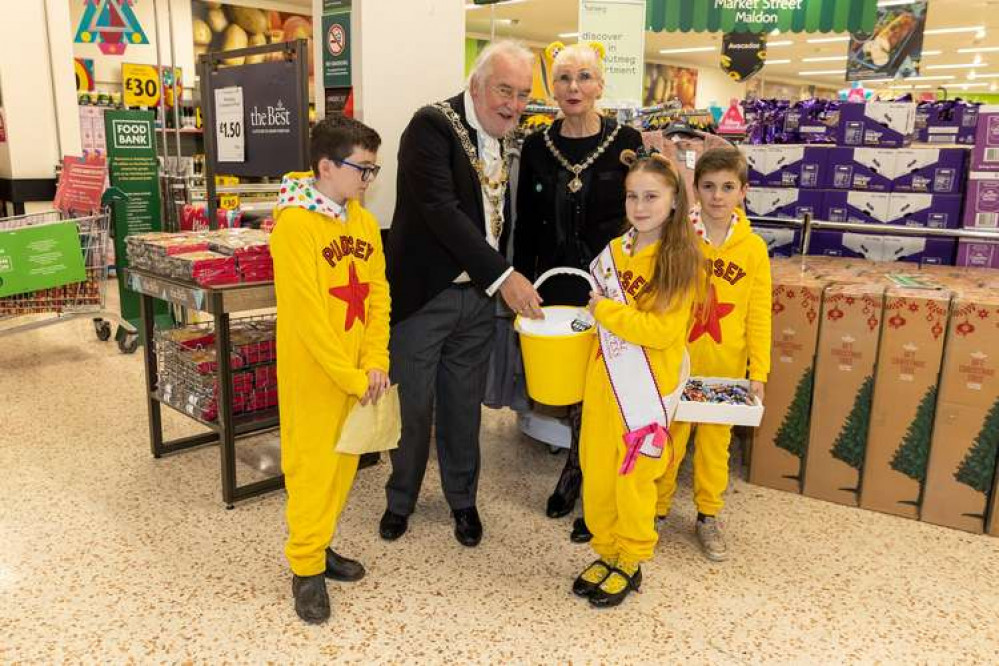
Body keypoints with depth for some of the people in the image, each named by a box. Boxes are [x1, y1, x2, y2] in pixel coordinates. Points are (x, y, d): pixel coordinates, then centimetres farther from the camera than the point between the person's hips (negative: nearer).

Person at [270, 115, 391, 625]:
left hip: (359, 371, 7)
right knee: (312, 466, 4)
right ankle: (306, 568, 20)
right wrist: (351, 376, -18)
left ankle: (319, 545, 33)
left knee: (343, 462, 16)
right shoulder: (293, 225, -17)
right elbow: (307, 315, -20)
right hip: (313, 372, -7)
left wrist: (375, 362, -5)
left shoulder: (364, 222, 5)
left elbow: (378, 294, 5)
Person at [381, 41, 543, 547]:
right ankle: (400, 499, 30)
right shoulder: (432, 125, -13)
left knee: (464, 406, 15)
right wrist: (503, 276, -25)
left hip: (478, 297, 6)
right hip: (423, 295, -5)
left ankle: (462, 500, 33)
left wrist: (506, 282, 4)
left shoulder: (500, 138, 9)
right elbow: (440, 210, -23)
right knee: (412, 405, 8)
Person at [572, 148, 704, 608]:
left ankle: (631, 563, 27)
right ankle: (607, 551, 32)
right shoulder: (612, 253, 6)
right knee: (596, 474, 12)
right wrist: (601, 311, 3)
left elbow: (663, 330, -20)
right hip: (605, 381, 5)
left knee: (633, 478, 6)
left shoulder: (682, 262, -12)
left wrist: (606, 310, -16)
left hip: (649, 389, -5)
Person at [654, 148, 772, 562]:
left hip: (725, 368, 1)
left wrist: (758, 372, -3)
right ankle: (657, 508, 29)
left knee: (716, 443, 14)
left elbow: (759, 316, 0)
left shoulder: (753, 248, -3)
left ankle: (708, 515, 32)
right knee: (666, 439, 10)